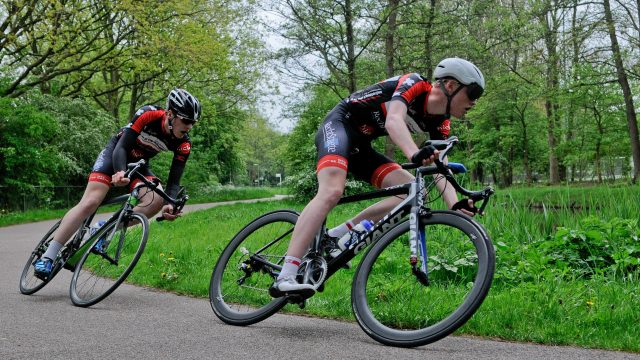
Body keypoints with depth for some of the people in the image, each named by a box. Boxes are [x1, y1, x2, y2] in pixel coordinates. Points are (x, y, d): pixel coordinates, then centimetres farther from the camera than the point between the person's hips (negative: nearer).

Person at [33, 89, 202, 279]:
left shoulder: (183, 144, -19)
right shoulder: (148, 115, -30)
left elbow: (174, 180, -19)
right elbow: (121, 147, -32)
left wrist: (171, 204, -39)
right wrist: (121, 173, -51)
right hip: (115, 154, -4)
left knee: (156, 201, -24)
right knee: (90, 202, -19)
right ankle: (47, 258, -13)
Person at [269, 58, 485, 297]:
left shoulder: (440, 124, 2)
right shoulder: (413, 84, -19)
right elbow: (393, 121, -37)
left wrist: (456, 205, -25)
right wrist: (415, 155, -56)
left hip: (360, 147, 8)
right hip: (339, 125, -8)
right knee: (332, 192, -32)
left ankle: (337, 235, -5)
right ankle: (285, 278, -37)